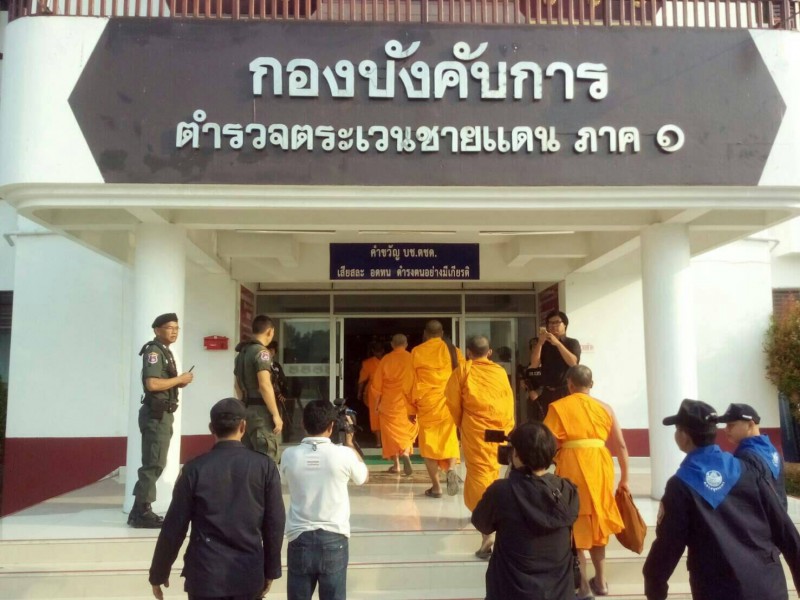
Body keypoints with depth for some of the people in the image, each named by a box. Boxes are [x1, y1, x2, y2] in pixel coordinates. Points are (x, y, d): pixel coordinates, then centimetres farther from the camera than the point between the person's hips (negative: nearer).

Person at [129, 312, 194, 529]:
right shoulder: (154, 351, -12)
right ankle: (141, 512, -3)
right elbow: (152, 383, -24)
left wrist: (179, 383, 6)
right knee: (154, 463, -8)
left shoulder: (165, 352, 18)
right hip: (156, 414, -10)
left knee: (154, 463, 12)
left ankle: (141, 510, 19)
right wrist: (179, 379, -14)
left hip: (163, 414, 10)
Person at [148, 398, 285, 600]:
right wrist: (270, 570, 10)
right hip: (249, 574, 1)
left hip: (205, 574, -1)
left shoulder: (195, 468, -7)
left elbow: (174, 526, -3)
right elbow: (275, 522, -1)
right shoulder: (265, 466, -5)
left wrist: (159, 573, 10)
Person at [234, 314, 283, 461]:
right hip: (260, 411, -9)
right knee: (268, 457, -6)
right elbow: (265, 385, -23)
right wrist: (276, 414, -20)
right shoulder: (261, 352, -14)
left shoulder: (242, 352, 13)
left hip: (246, 409, 9)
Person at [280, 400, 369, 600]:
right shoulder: (343, 454, -10)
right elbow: (362, 477, 10)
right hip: (333, 540, -1)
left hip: (300, 540, 1)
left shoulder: (289, 455, -6)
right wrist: (349, 440, 18)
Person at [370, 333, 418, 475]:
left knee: (392, 432, 8)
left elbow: (377, 383, 0)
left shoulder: (386, 359, -3)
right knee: (408, 430, 15)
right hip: (408, 402, 1)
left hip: (390, 402, -1)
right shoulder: (412, 359, -4)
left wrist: (377, 403, 10)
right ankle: (405, 454, -9)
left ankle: (396, 465, 6)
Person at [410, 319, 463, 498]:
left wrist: (411, 409, 9)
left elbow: (410, 382, 3)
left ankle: (436, 486, 6)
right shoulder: (453, 350, 5)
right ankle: (451, 469, -11)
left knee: (429, 442, 7)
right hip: (449, 403, 2)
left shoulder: (417, 352, 1)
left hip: (426, 403, -2)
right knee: (449, 439, 16)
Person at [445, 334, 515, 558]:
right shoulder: (500, 371, 7)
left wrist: (460, 423, 16)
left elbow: (453, 402, 0)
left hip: (475, 429, -4)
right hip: (500, 428, 4)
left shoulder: (463, 370, -1)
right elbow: (509, 402, 9)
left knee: (479, 474, -9)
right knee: (492, 472, 22)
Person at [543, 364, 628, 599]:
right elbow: (621, 446, 8)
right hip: (599, 466, 4)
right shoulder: (605, 408, 10)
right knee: (595, 521, 20)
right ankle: (600, 580, 30)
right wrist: (624, 478, 17)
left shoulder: (558, 407, 1)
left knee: (575, 524, 9)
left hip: (572, 467, -4)